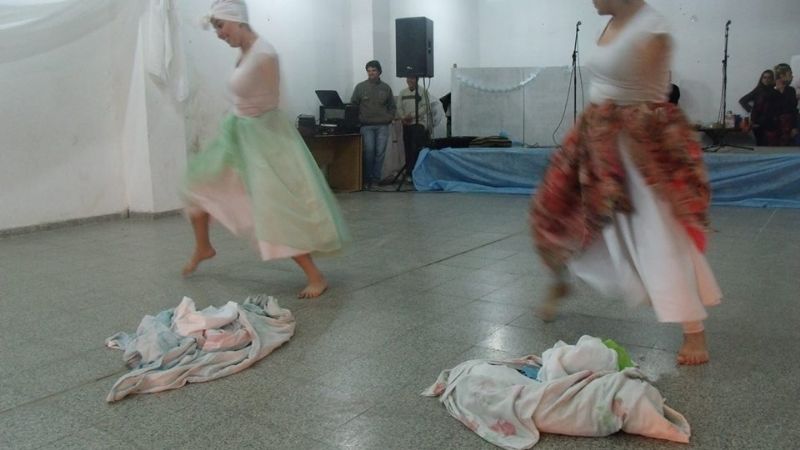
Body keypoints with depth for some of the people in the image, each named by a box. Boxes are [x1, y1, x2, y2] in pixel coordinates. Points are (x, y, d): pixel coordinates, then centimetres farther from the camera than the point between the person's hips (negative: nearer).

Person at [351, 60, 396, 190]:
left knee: (380, 152, -3)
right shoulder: (360, 87, 6)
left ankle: (375, 180, 2)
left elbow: (392, 106, 18)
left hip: (383, 126, 2)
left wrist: (389, 118, 3)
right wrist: (358, 119, -3)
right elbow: (353, 105, 8)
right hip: (366, 126, -2)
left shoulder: (386, 88, 11)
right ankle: (367, 179, -2)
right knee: (369, 151, -11)